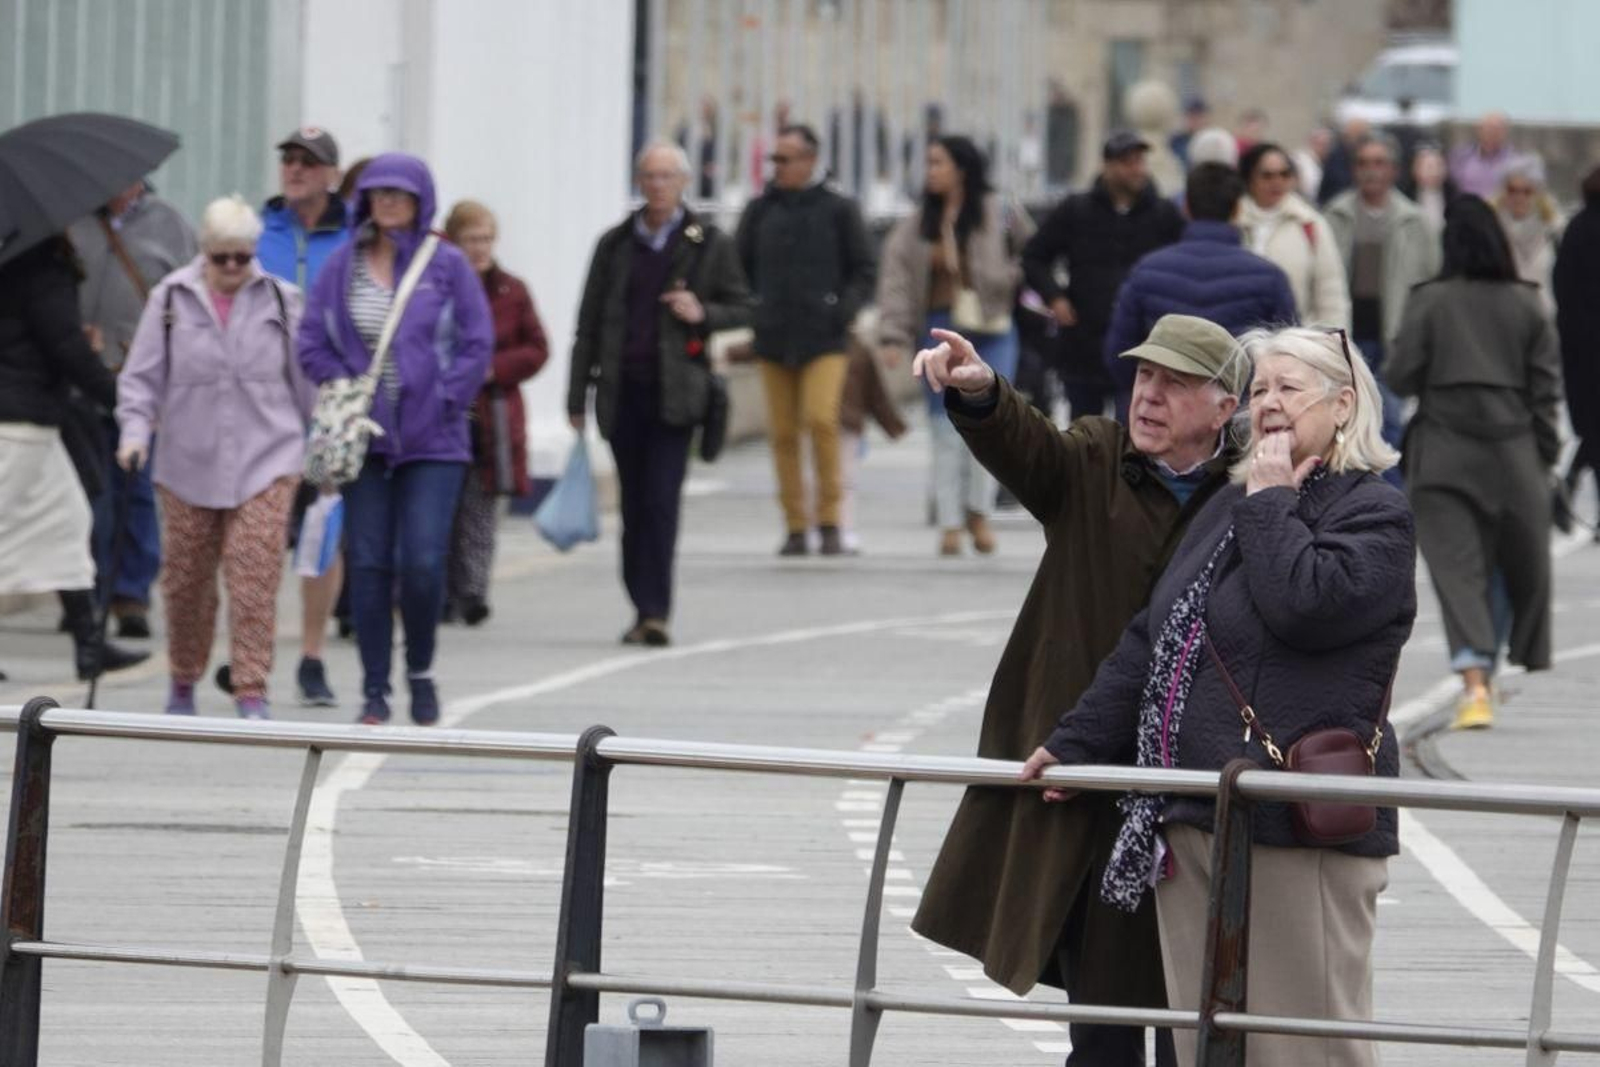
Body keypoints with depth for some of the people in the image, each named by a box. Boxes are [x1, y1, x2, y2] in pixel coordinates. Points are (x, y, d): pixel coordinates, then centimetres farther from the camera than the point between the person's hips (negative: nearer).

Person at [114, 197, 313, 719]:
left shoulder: (280, 301, 4)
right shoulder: (171, 299, 2)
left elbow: (306, 378, 12)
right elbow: (142, 376, 4)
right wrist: (135, 430, -11)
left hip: (265, 464, -1)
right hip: (189, 465, 1)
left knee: (255, 579, -12)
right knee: (186, 579, 9)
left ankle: (251, 692, -11)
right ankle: (183, 683, 27)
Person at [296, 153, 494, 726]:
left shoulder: (447, 265, 0)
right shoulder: (342, 266, 6)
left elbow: (477, 344, 0)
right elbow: (312, 342, 8)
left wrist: (442, 402, -6)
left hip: (433, 441, -2)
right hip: (366, 437, 2)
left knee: (423, 563, -10)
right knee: (369, 563, 0)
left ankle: (420, 673, 11)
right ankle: (375, 689, 7)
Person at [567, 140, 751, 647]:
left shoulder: (708, 244, 5)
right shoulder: (615, 244, 11)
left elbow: (742, 308, 10)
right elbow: (589, 323, 13)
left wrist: (703, 314, -12)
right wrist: (577, 396, 9)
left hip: (674, 391, -3)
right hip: (622, 390, 3)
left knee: (662, 500, -13)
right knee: (634, 504, 6)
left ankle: (655, 611, -14)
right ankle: (645, 609, 13)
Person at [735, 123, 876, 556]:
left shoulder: (838, 210, 4)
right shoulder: (760, 210, 11)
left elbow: (864, 272, 6)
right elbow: (737, 266, 18)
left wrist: (845, 309, -9)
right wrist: (749, 309, 5)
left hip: (824, 341, -3)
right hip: (773, 339, 3)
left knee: (821, 419, -18)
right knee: (783, 434, 1)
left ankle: (829, 520, -7)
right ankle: (795, 527, 8)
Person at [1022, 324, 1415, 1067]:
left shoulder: (1374, 515, -3)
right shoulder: (1228, 509, 22)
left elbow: (1306, 603, -22)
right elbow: (1148, 642, 26)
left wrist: (1271, 501, -8)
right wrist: (1076, 744, 21)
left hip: (1299, 832, -8)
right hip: (1191, 824, 8)